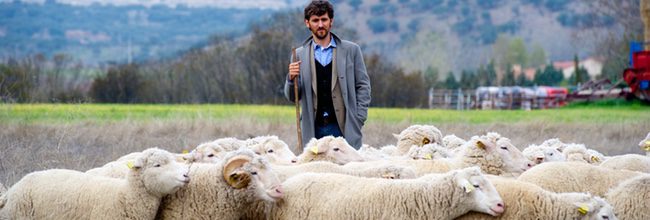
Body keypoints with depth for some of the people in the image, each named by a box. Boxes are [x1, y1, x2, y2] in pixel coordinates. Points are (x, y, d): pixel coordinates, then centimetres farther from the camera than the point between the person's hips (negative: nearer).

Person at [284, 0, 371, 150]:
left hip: (344, 128, -1)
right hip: (313, 130, 1)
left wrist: (358, 120, -2)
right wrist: (291, 78, -11)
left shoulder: (351, 50, 7)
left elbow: (363, 86, 8)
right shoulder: (299, 55, 10)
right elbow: (292, 97, 10)